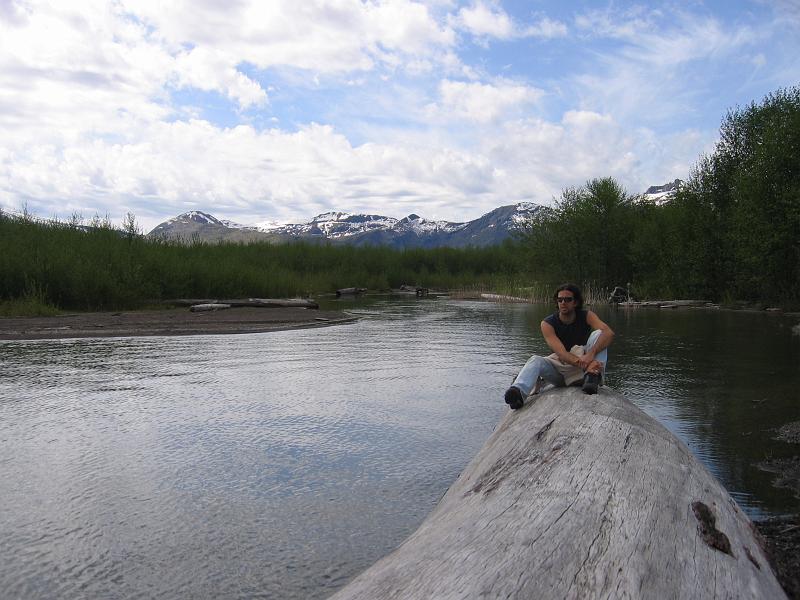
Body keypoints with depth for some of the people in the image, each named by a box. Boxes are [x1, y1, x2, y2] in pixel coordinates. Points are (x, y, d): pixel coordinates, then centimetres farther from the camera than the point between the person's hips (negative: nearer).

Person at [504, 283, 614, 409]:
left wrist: (591, 354, -43)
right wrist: (581, 362, -44)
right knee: (535, 360, -29)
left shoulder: (586, 316, -6)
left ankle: (592, 376, -37)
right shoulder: (547, 324, -10)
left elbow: (609, 333, -24)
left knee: (598, 334, -20)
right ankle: (519, 392, -58)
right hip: (560, 368, 0)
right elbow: (561, 353, -24)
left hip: (582, 370, 0)